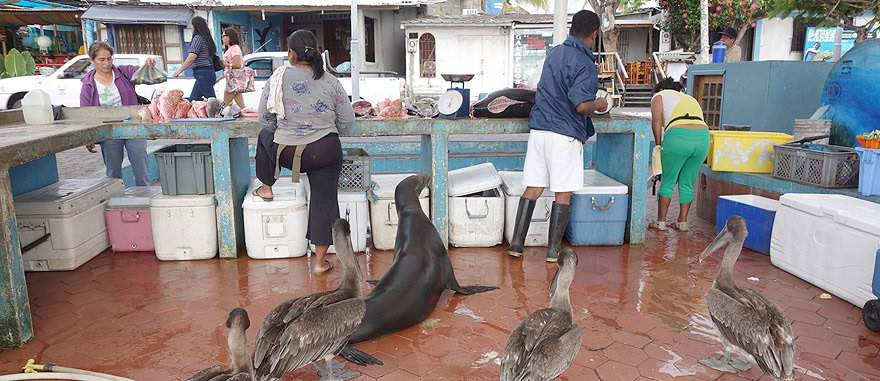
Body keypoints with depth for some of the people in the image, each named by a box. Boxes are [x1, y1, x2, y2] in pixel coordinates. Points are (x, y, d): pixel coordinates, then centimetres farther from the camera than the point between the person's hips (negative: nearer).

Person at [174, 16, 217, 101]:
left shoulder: (198, 38, -10)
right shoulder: (206, 38, 17)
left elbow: (191, 58, -15)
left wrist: (179, 71, -8)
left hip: (203, 74, -10)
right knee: (192, 100, 12)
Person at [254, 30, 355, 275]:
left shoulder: (277, 78, -6)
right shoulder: (331, 82, -3)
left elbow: (265, 119, 1)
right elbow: (348, 121, 2)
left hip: (286, 153, 0)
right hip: (326, 152, 0)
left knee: (265, 136, 32)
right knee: (324, 201, 10)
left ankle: (266, 188, 43)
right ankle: (319, 261, 15)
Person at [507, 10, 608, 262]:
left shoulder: (554, 53, 14)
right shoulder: (585, 64, -10)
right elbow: (581, 105, -20)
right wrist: (599, 105, 1)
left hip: (539, 128, 7)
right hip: (565, 134, -6)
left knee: (533, 188, 9)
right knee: (563, 194, 4)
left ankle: (516, 244, 8)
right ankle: (553, 250, 10)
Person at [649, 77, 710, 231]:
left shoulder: (660, 96, 20)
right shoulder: (691, 99, 36)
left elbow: (656, 120, 1)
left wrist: (659, 146, 4)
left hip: (678, 137, -5)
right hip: (703, 137, 5)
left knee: (667, 182, 9)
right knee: (687, 184, 17)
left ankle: (661, 222, 16)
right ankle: (683, 222, 23)